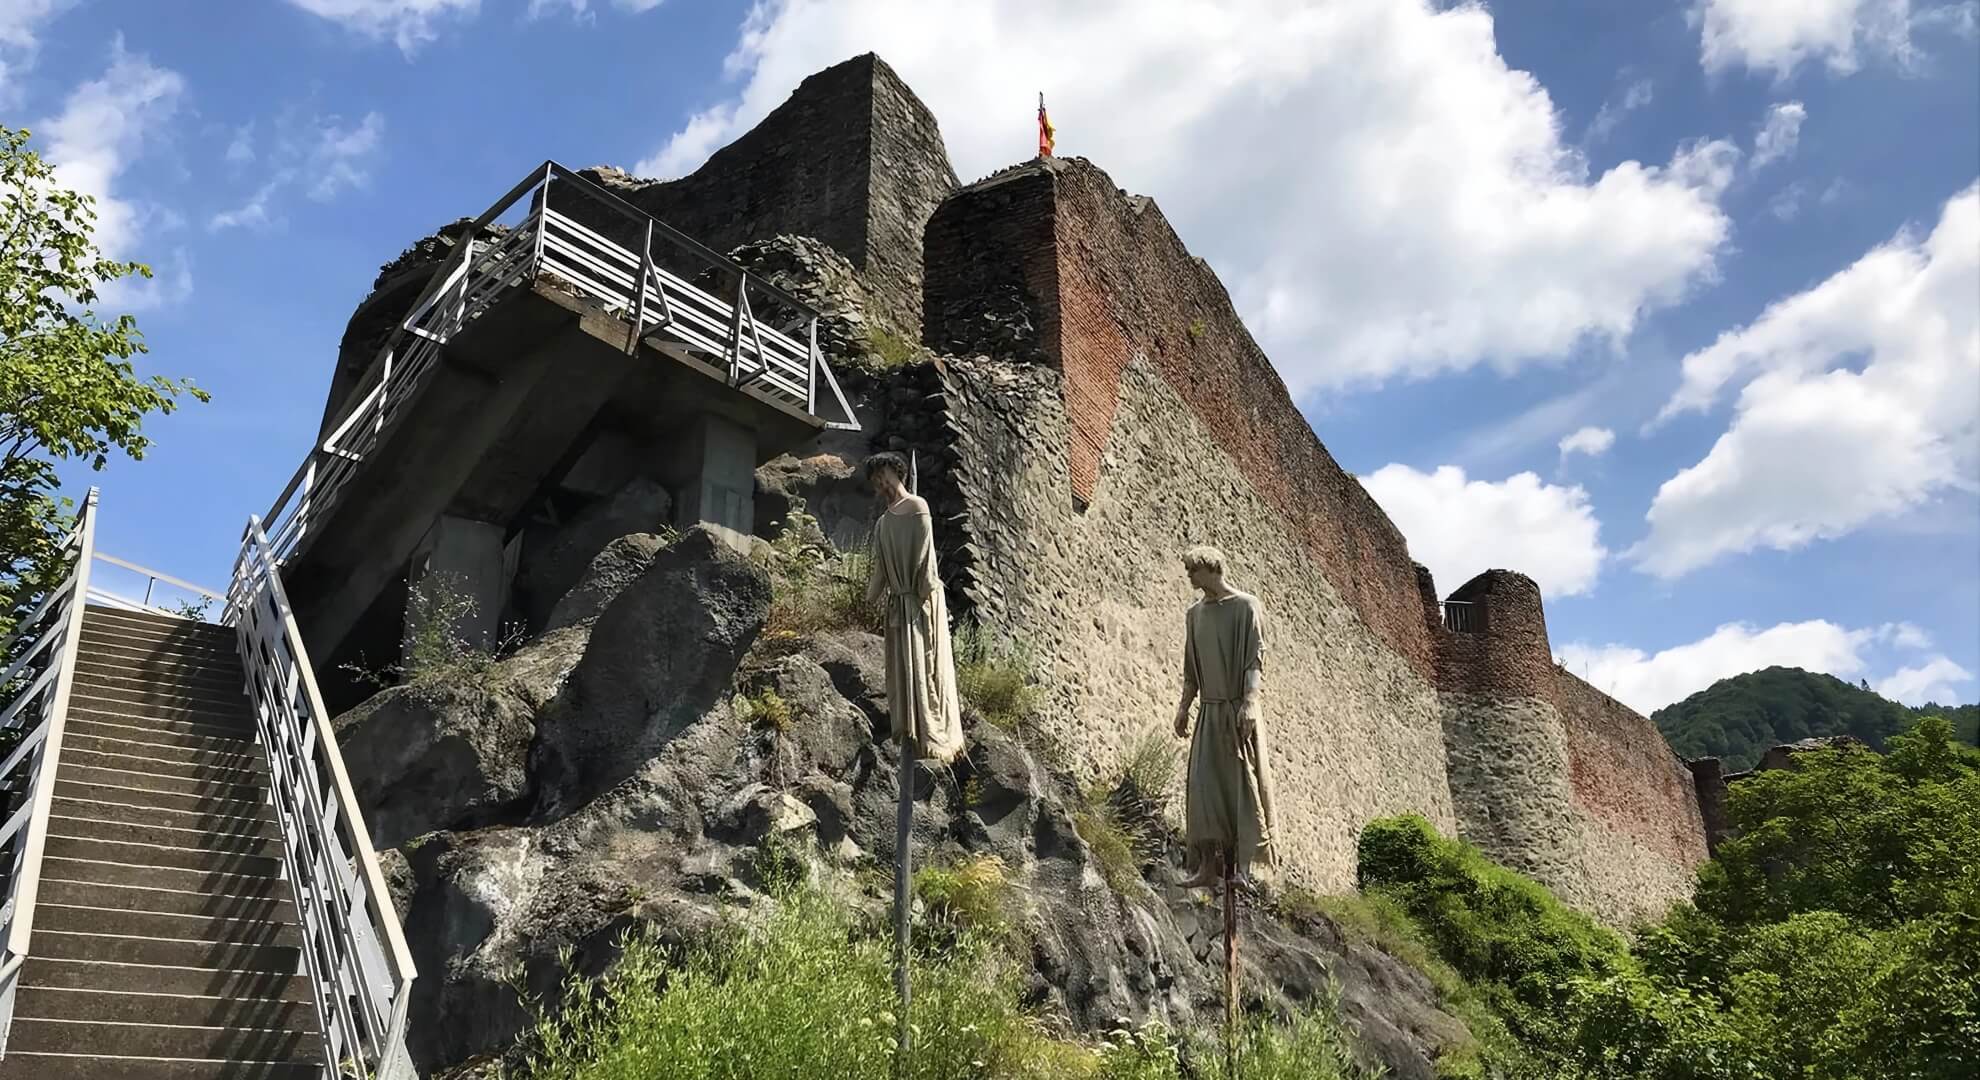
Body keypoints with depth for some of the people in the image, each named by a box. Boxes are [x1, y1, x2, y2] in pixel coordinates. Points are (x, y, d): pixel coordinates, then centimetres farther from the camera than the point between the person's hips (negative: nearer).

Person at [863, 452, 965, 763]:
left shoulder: (917, 507, -7)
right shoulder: (882, 523, 16)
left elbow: (924, 555, -14)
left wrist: (923, 594, -17)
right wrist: (870, 598, 18)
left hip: (921, 600, -8)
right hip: (898, 601, 8)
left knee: (924, 665, -6)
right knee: (902, 668, 9)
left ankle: (933, 737, -3)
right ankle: (911, 735, 16)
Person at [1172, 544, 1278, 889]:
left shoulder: (1246, 606, -6)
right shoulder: (1194, 613, 12)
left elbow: (1255, 660, -12)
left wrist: (1249, 703, -23)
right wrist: (1184, 706, 10)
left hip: (1240, 708, -5)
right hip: (1210, 709, 5)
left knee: (1244, 784, -1)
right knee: (1203, 785, -2)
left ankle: (1244, 866, 4)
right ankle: (1208, 866, 3)